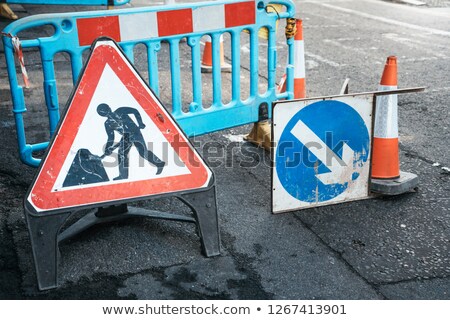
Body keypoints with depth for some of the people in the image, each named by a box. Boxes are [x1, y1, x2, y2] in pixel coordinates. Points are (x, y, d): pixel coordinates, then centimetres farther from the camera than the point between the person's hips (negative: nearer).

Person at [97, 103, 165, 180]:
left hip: (134, 133, -6)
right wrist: (107, 149, -1)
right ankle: (123, 175, 5)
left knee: (143, 152, -13)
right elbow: (110, 138, 11)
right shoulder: (107, 124, 9)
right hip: (126, 137, 6)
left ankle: (160, 164, 0)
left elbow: (135, 111, -4)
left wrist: (140, 123, -10)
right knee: (122, 154, -5)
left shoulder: (120, 111, -5)